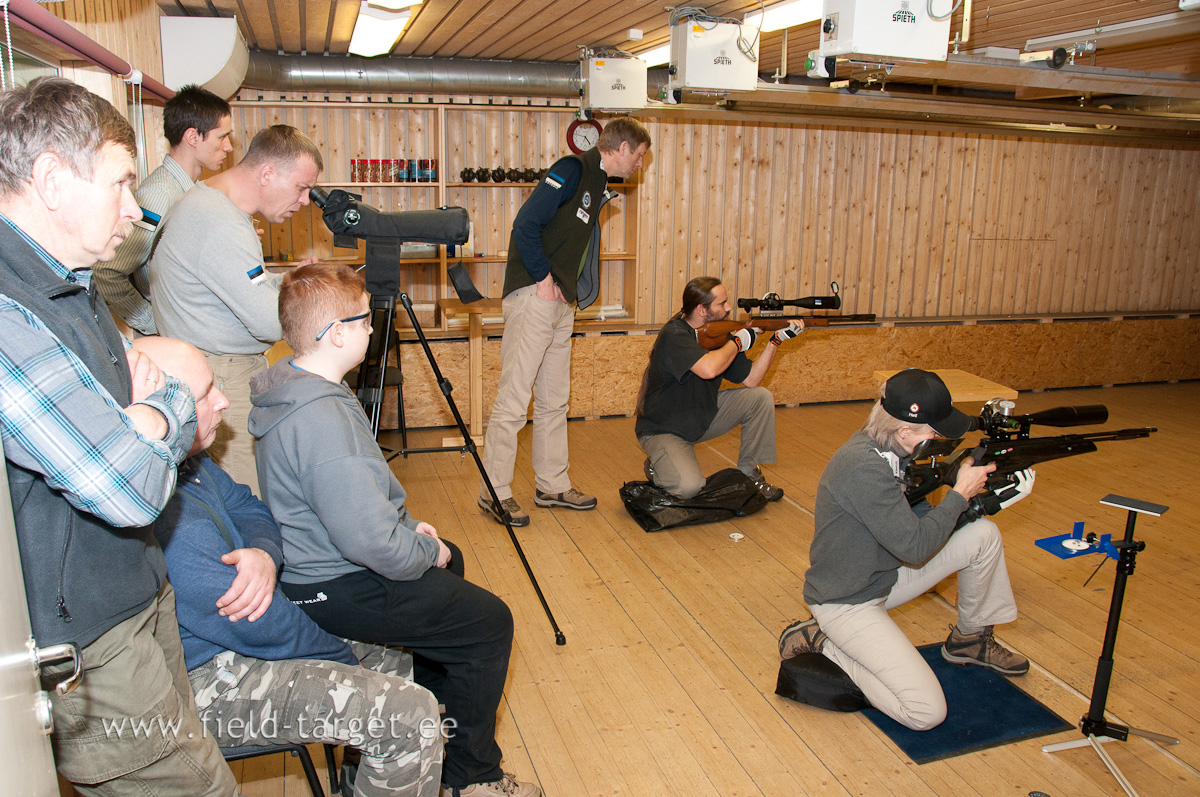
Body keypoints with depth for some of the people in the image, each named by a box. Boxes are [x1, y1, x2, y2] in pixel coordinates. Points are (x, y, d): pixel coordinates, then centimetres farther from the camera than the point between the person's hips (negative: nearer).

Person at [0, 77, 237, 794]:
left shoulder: (70, 286, 9)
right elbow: (131, 488, -29)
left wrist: (148, 417, -7)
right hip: (78, 649, -9)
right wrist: (172, 405, -7)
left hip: (141, 595, 9)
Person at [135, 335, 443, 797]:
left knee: (389, 654, 20)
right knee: (412, 714, -19)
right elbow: (260, 629, -26)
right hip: (202, 681, -10)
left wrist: (263, 555, -15)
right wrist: (345, 657, -9)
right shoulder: (165, 520, -32)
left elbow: (247, 508, 10)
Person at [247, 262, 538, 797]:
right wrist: (425, 549, -13)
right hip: (337, 588, -11)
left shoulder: (291, 388, 2)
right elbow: (369, 539, -32)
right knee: (489, 623, -4)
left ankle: (431, 702, 43)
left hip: (310, 557, 11)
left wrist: (410, 527, 10)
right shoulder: (322, 418, -31)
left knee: (449, 559, 28)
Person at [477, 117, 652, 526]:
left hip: (561, 305, 10)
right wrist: (543, 277, -14)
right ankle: (494, 492, 5)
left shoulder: (597, 184, 19)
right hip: (532, 296, -10)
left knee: (554, 401, 13)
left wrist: (570, 291, 8)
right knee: (513, 400, -5)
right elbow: (525, 223, -18)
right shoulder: (572, 169, -9)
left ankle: (552, 486, 23)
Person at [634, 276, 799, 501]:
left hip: (704, 418, 8)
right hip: (663, 430, -7)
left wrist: (777, 339, -9)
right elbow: (709, 369, -42)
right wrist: (738, 341, -24)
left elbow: (751, 379, 0)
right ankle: (656, 466, 6)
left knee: (761, 397, -7)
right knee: (688, 487, -30)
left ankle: (749, 472, 7)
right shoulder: (674, 335, -25)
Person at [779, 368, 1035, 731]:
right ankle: (820, 644, 0)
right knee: (926, 712, -16)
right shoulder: (864, 467, -31)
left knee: (984, 534, 2)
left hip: (886, 575, 9)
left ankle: (970, 639, 23)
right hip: (847, 603, -9)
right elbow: (915, 547, -27)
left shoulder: (892, 450, -1)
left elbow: (917, 516, 5)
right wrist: (960, 493, -17)